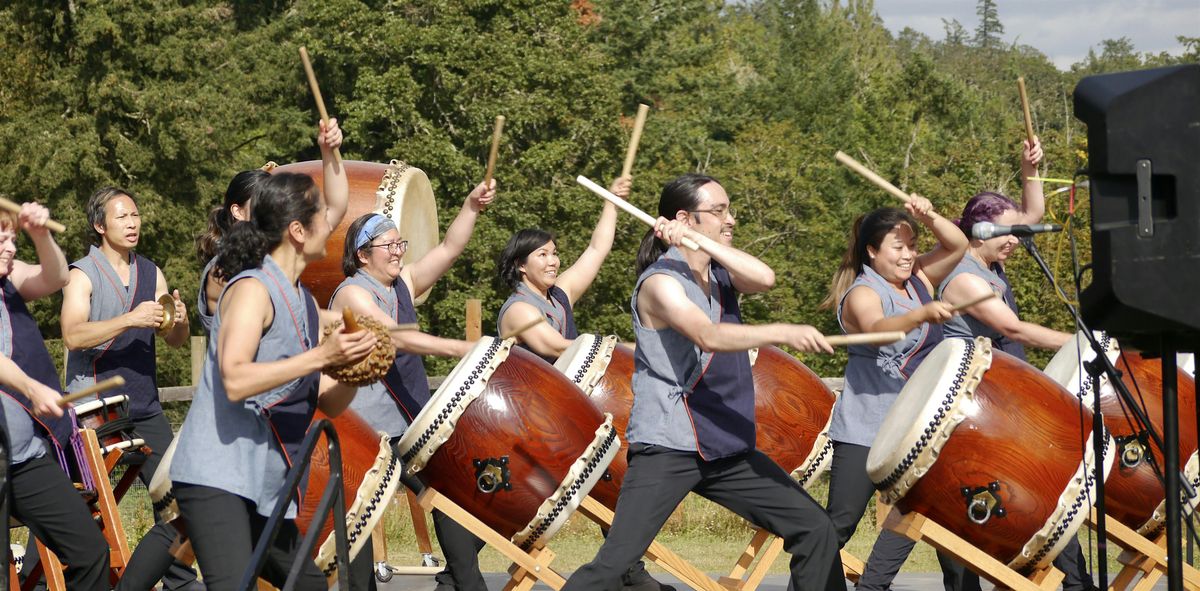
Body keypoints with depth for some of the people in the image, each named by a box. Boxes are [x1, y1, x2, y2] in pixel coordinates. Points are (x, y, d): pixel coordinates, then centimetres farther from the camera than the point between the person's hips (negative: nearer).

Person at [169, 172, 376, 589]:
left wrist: (355, 368, -5)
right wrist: (320, 357, -27)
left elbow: (330, 403, 15)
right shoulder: (252, 288, -11)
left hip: (267, 487, 10)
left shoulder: (305, 303, 15)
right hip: (217, 478, -10)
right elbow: (235, 381, -25)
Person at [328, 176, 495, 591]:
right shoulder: (352, 294, -14)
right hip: (365, 428, -8)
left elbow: (449, 249, 4)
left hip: (411, 424, 8)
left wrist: (472, 206, -12)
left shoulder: (404, 283, 11)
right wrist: (460, 349, -35)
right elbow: (397, 338, -27)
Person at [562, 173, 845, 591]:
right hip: (666, 448, -8)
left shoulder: (720, 273, 12)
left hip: (729, 448, 8)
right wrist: (782, 333, -39)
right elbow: (709, 336, -29)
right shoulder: (660, 281, -12)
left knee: (816, 531, 6)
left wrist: (701, 241, -15)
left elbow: (764, 279, -11)